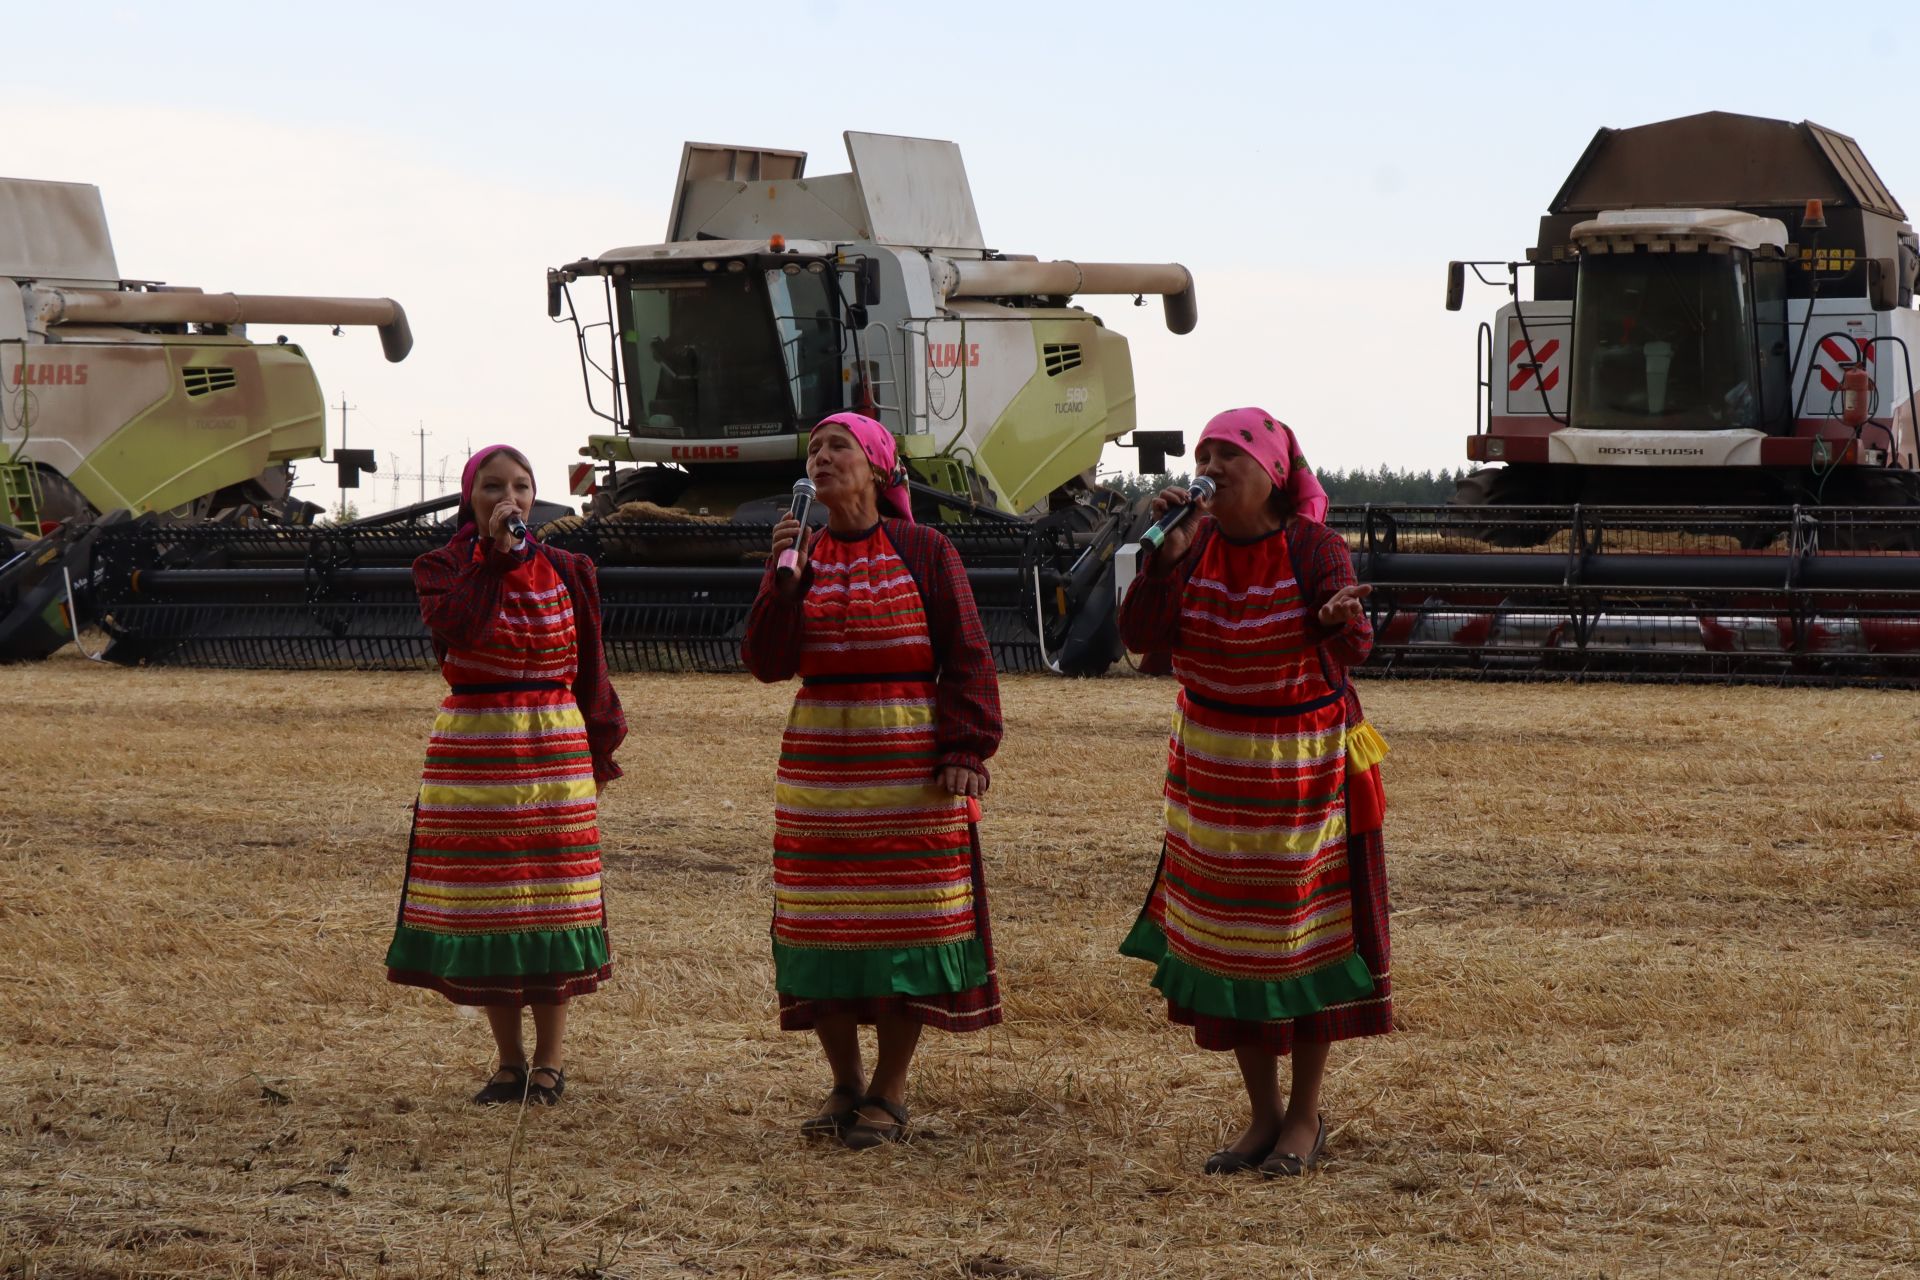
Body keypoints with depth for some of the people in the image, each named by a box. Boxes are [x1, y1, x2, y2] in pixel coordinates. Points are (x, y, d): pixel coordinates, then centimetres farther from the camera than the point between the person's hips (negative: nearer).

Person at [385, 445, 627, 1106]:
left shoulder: (565, 571, 6)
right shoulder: (442, 569, 2)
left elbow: (589, 671, 9)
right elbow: (457, 627, -21)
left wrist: (598, 755, 6)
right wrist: (495, 553, -17)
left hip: (553, 752, 0)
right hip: (471, 752, 0)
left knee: (549, 903, -1)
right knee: (483, 904, 2)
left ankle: (550, 1059, 9)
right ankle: (510, 1060, 14)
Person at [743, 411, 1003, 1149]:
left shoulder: (925, 554, -2)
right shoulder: (797, 555, 7)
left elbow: (965, 659, -3)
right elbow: (767, 662, -4)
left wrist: (964, 750, -13)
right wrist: (787, 579, -15)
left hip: (911, 766, -3)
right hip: (820, 765, 3)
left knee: (904, 923, -1)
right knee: (823, 924, 4)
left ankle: (890, 1093, 9)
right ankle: (845, 1086, 17)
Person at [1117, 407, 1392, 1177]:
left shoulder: (1312, 547, -13)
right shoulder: (1195, 547, -1)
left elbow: (1354, 648, -26)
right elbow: (1142, 636, -12)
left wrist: (1344, 619, -49)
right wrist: (1166, 557, -22)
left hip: (1305, 764, -4)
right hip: (1213, 767, 4)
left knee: (1304, 935, 1)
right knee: (1227, 934, 7)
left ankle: (1305, 1115, 14)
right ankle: (1262, 1115, 18)